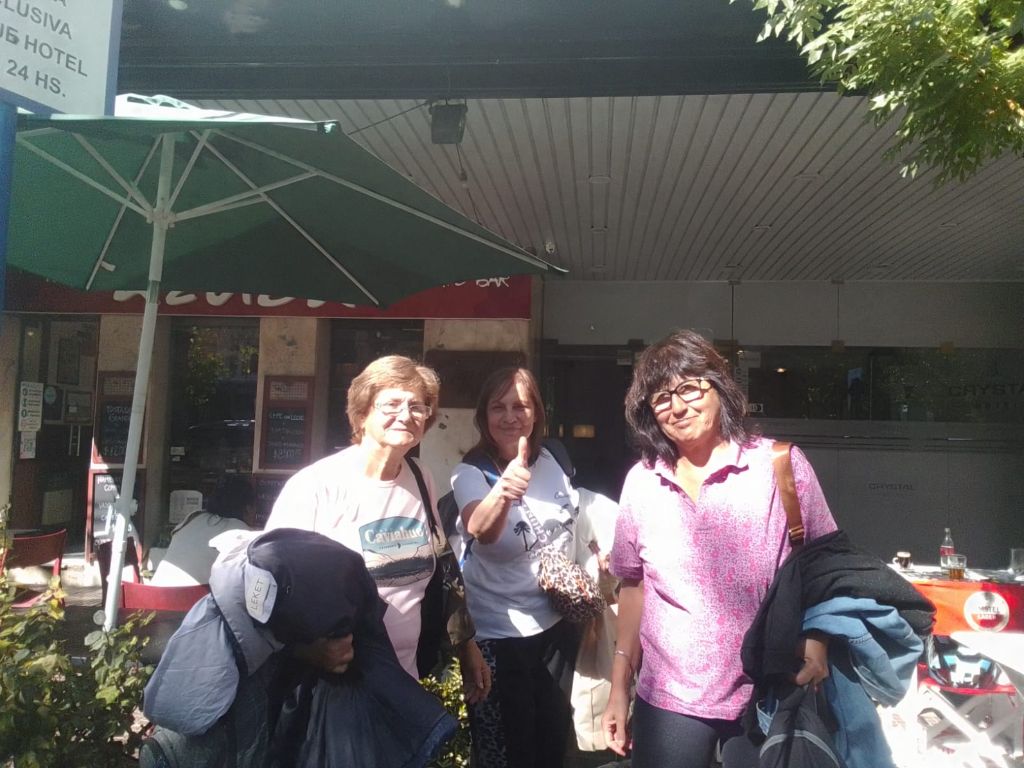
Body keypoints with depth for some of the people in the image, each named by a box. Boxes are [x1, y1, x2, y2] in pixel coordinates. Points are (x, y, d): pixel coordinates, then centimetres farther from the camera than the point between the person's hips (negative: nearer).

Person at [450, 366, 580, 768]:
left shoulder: (549, 461, -3)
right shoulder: (471, 473, -19)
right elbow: (481, 530, -41)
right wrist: (502, 492, -61)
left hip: (558, 623, 5)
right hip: (500, 636, -5)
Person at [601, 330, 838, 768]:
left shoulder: (781, 465, -8)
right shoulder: (641, 482, 0)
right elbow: (633, 586, 7)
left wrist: (816, 647, -14)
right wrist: (619, 689, 8)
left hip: (769, 696, -1)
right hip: (668, 699, 2)